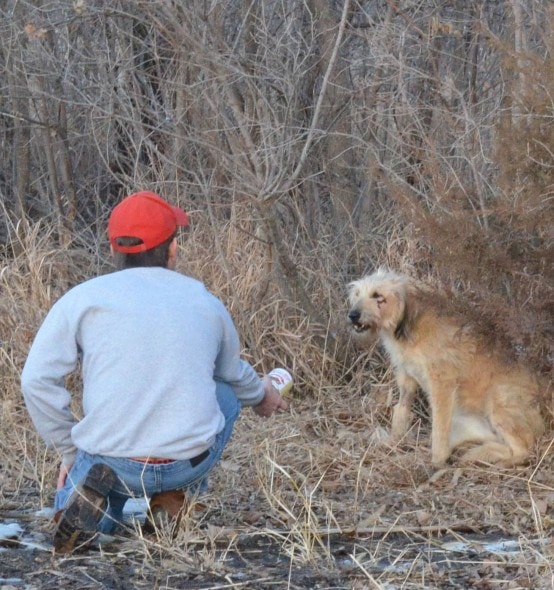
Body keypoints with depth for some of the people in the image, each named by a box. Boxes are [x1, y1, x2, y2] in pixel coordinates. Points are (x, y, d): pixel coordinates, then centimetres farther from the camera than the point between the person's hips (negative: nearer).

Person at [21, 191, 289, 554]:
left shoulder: (83, 299, 2)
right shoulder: (206, 303, 9)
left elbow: (37, 381, -3)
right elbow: (234, 373, 28)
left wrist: (70, 452, 10)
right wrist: (261, 395, 51)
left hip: (111, 463, -1)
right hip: (192, 461, 1)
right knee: (225, 395, 31)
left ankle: (95, 494, -5)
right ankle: (175, 497, 12)